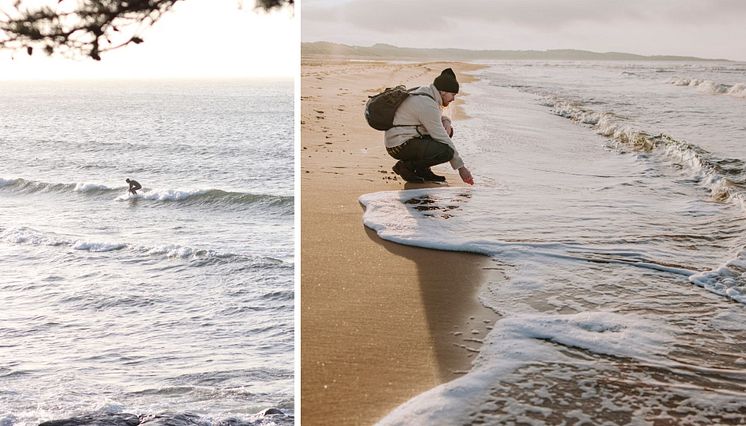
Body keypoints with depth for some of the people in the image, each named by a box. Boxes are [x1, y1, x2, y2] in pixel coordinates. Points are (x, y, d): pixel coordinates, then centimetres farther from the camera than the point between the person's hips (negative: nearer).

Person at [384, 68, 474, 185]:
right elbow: (441, 138, -19)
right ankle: (406, 166, -7)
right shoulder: (427, 105, -20)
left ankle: (422, 170, 9)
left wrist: (445, 121, 1)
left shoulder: (425, 92, 9)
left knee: (447, 130, 13)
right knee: (446, 151, -23)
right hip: (400, 147, -10)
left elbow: (435, 118, 27)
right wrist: (461, 167, -13)